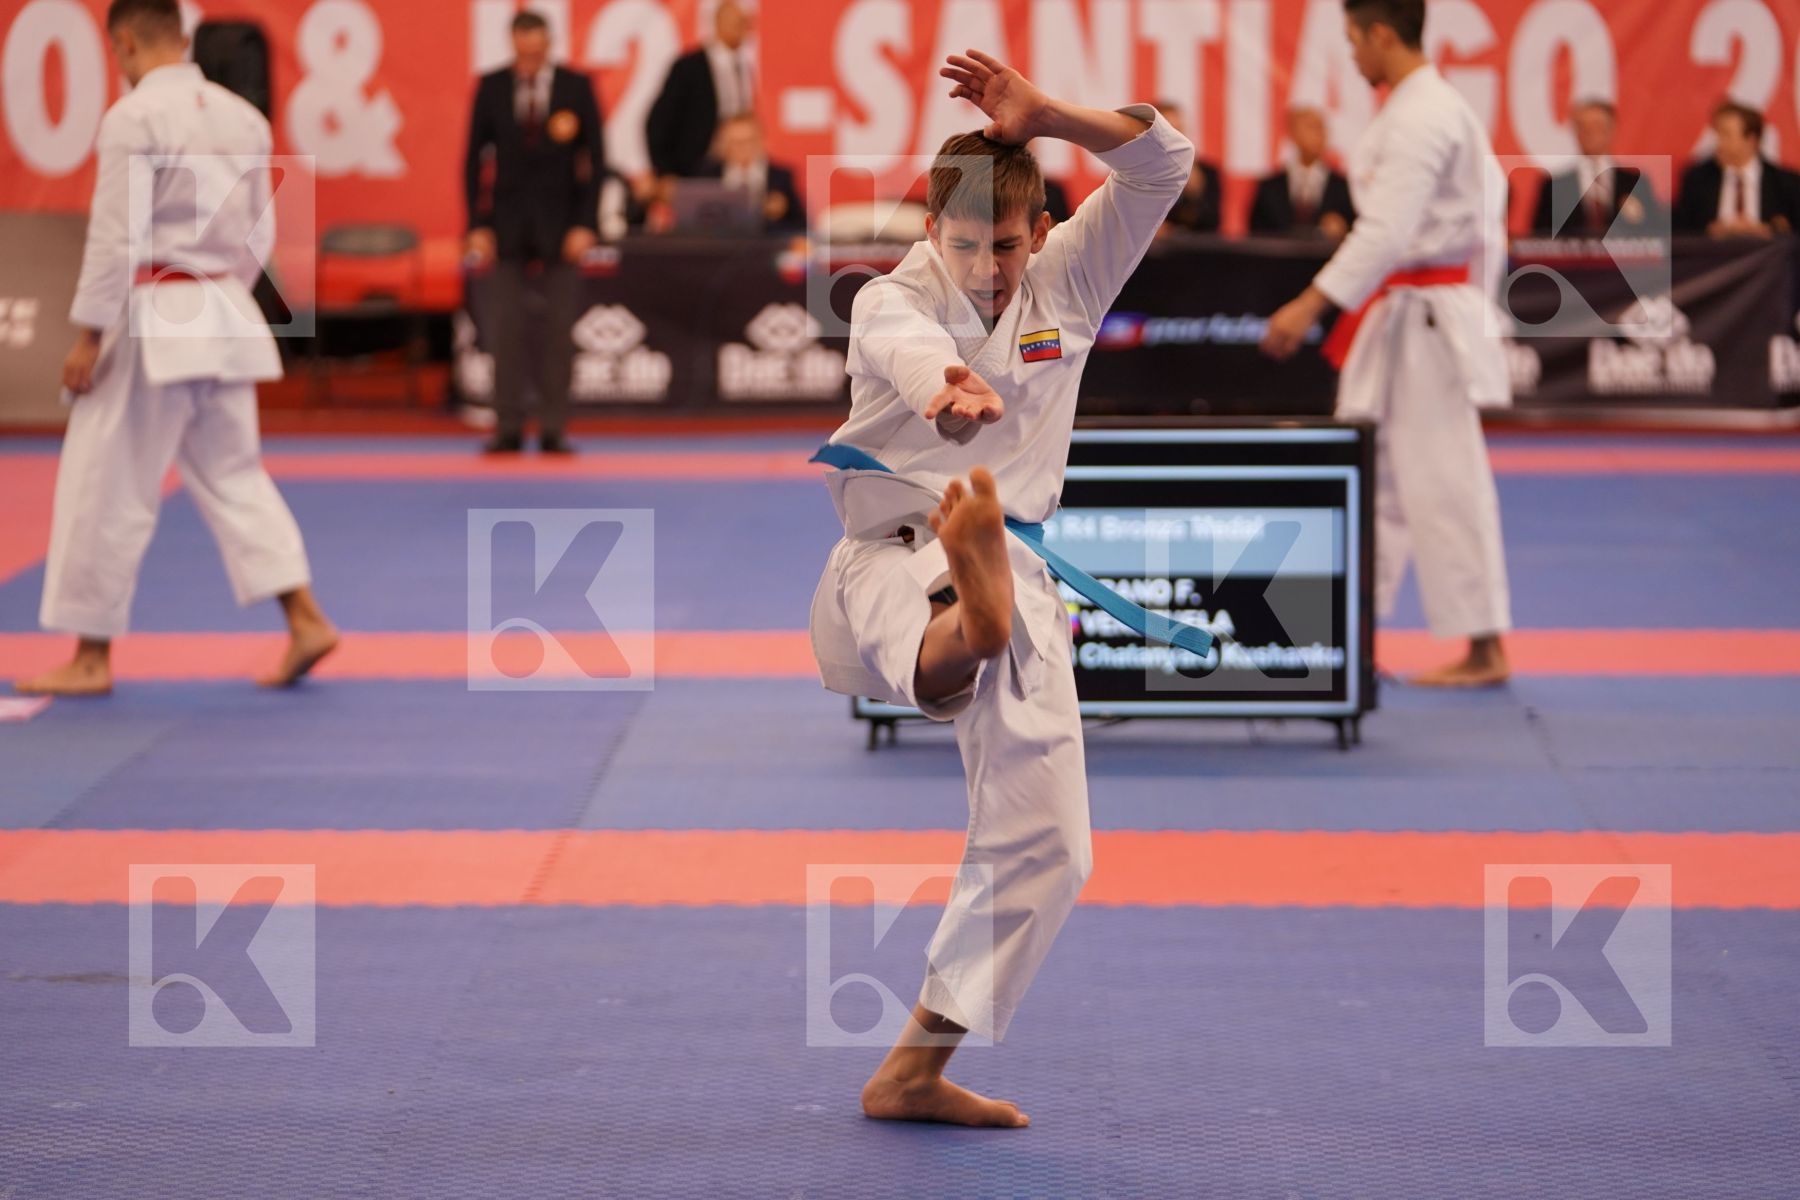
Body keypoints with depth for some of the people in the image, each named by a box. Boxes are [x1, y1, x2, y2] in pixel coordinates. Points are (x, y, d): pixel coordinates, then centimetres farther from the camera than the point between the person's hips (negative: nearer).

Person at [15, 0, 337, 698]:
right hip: (225, 316, 7)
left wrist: (88, 335, -11)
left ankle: (92, 657, 7)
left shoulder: (135, 117, -14)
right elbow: (259, 232, 13)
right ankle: (305, 619, 6)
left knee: (107, 487, 2)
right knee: (232, 473, 16)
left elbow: (116, 236, -16)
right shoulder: (244, 117, 8)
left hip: (150, 323, -7)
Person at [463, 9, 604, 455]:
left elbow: (595, 158, -1)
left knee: (559, 328, 0)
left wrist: (586, 224, -7)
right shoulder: (491, 88, 0)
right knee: (505, 329, -3)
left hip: (560, 223, -1)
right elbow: (475, 157, 4)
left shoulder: (576, 87, -3)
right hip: (507, 221, 1)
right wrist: (477, 225, -2)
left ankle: (554, 429, 4)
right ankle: (508, 429, 1)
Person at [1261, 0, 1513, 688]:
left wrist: (1312, 304, -31)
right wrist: (1472, 295, 23)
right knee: (1375, 477, 14)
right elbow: (1488, 197, 19)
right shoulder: (1433, 107, 13)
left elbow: (1388, 230, -27)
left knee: (1442, 483, -6)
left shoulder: (1418, 120, -19)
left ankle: (1485, 649, -1)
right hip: (1401, 319, 11)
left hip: (1423, 320, -11)